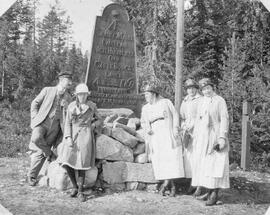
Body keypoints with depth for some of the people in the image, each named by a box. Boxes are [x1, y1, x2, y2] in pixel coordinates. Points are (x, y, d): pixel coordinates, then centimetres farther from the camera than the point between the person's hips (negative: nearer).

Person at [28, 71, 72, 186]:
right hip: (42, 123, -2)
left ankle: (32, 176, 12)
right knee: (36, 138, -33)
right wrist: (35, 118, -2)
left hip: (55, 127, 2)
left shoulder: (68, 98, 11)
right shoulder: (47, 90, 3)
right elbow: (35, 103, 8)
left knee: (40, 153, -1)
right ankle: (50, 154, -7)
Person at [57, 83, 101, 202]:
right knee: (67, 162, -10)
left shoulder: (92, 106, 3)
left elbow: (98, 120, 16)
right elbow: (68, 123, 2)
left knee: (81, 164, -5)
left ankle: (80, 191, 9)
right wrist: (68, 138, -10)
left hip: (85, 136, -1)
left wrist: (92, 125, -4)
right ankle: (75, 186, 11)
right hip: (72, 135, 1)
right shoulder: (71, 106, 4)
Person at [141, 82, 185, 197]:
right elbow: (143, 122, 10)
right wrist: (147, 129, -11)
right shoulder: (145, 108, 16)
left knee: (171, 158, -11)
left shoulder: (166, 102, 7)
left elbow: (175, 115, 5)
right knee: (160, 160, -5)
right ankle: (172, 186, 3)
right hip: (155, 137, 3)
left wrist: (175, 129, -6)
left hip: (169, 134, -2)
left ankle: (166, 182, 0)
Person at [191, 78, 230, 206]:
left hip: (216, 136, -6)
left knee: (215, 165, -7)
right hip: (203, 138, 6)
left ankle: (215, 194, -4)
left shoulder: (220, 101, -7)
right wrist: (195, 137, 12)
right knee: (204, 165, 7)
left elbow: (224, 119, -11)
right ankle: (210, 190, 16)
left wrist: (222, 137, -18)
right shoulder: (201, 102, 11)